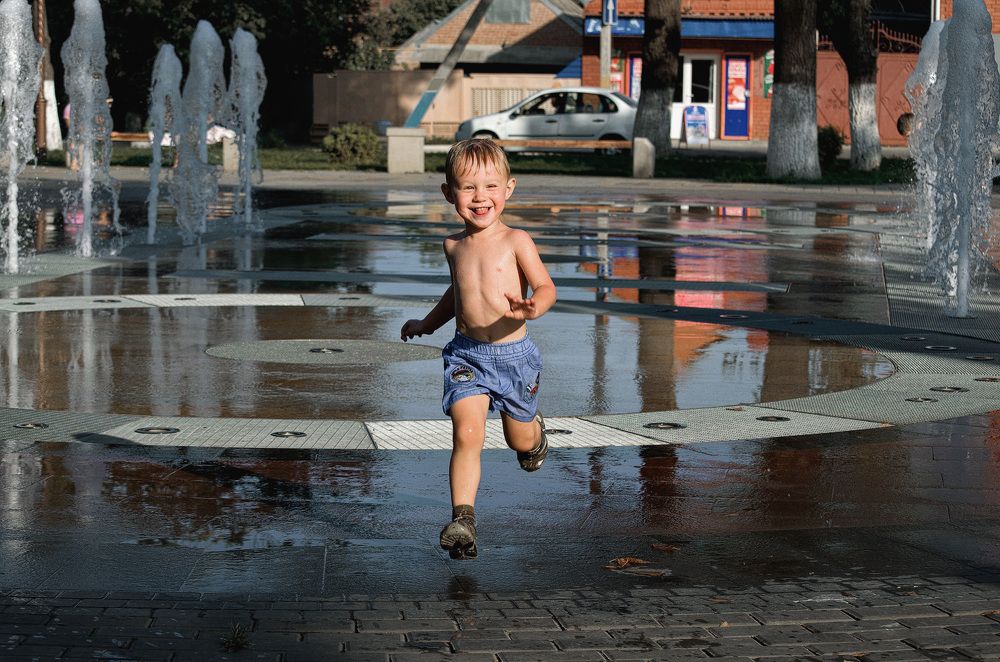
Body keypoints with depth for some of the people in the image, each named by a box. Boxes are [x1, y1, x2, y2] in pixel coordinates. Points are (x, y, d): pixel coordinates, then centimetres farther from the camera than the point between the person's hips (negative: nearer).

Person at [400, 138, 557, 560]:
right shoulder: (454, 246, 7)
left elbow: (546, 287, -14)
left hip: (513, 353, -2)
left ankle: (535, 430, 55)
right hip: (466, 355, 2)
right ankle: (462, 519, -19)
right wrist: (427, 324, 33)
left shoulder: (515, 241, -7)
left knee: (520, 441, 18)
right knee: (466, 434, -19)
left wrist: (531, 308, -36)